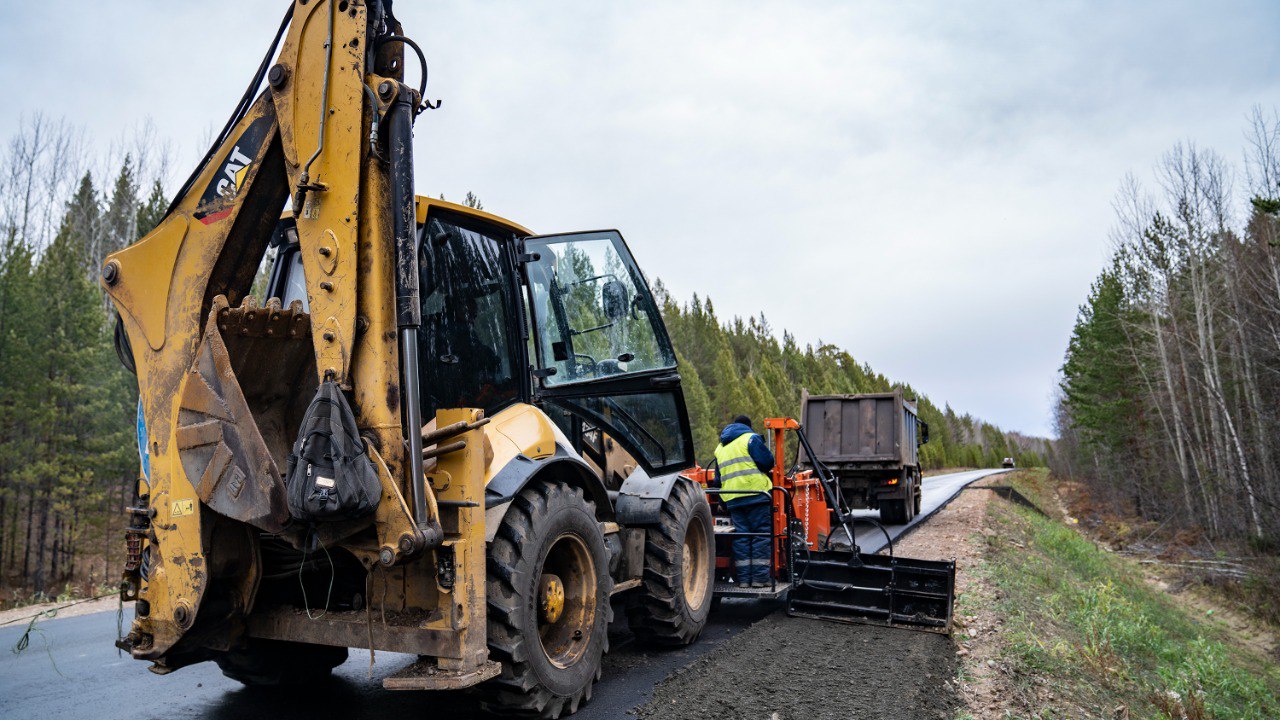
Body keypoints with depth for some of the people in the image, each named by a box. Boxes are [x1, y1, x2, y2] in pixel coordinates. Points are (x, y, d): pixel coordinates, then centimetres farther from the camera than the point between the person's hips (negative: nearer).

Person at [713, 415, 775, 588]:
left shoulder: (720, 448, 21)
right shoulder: (750, 438, -1)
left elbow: (718, 478, 23)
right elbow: (768, 461, -8)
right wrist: (761, 471, 14)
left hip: (732, 499, 6)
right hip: (756, 493, -5)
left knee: (740, 537, 8)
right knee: (761, 535, 0)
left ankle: (743, 578, 6)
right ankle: (759, 578, -2)